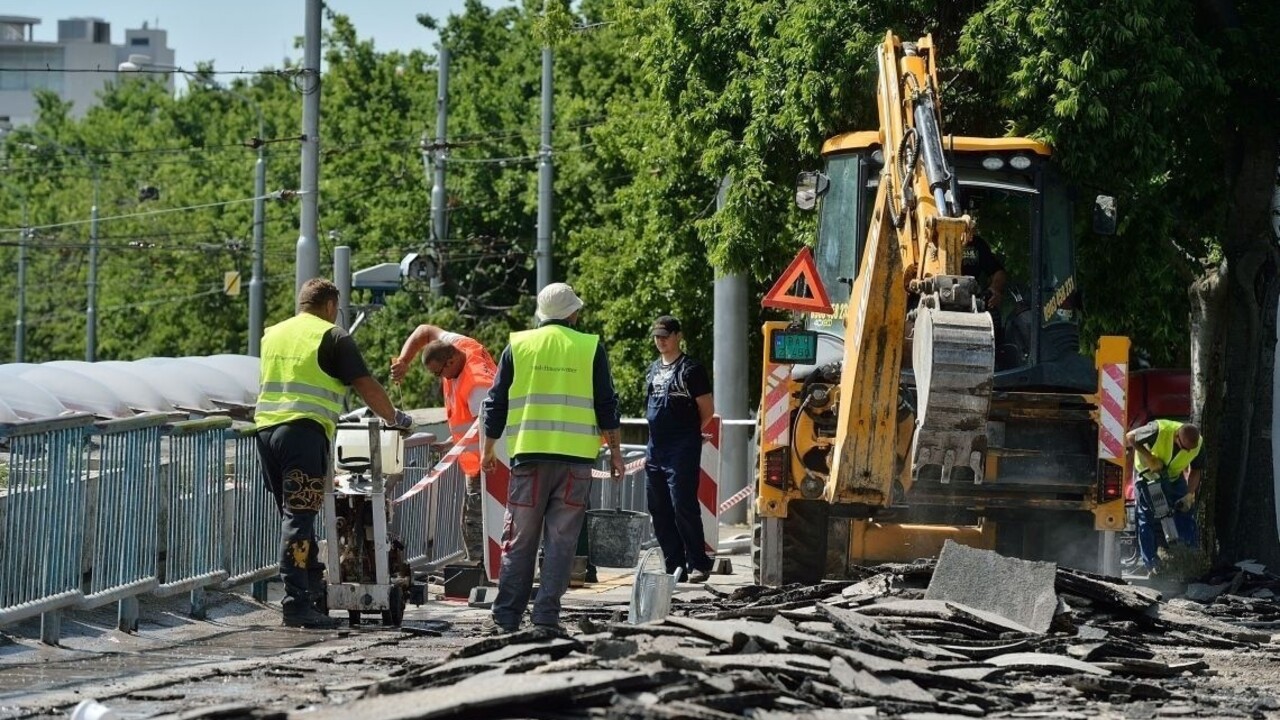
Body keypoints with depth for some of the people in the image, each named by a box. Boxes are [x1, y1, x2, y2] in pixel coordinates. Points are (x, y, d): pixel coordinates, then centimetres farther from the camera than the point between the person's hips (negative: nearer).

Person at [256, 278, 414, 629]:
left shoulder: (272, 335, 21)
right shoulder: (332, 337, 0)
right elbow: (367, 387, -2)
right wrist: (394, 418, 13)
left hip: (266, 428, 7)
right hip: (304, 430, -7)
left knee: (292, 513, 16)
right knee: (299, 517, -10)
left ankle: (313, 583, 26)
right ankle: (296, 603, -15)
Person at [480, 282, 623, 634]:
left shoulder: (518, 346, 7)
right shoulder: (590, 348, 4)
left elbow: (497, 403, 9)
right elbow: (607, 406, 4)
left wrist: (489, 448, 20)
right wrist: (615, 452, 11)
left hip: (529, 456, 1)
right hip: (576, 459, -1)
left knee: (519, 540, 5)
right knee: (561, 541, 2)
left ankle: (506, 616, 4)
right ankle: (546, 615, -4)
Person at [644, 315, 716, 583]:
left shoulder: (691, 369, -5)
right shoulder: (653, 370, 17)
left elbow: (707, 410, -4)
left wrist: (688, 433, 3)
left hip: (682, 450, -8)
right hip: (656, 449, 8)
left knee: (683, 507, -12)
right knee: (659, 510, 7)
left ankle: (699, 565, -7)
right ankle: (674, 566, 13)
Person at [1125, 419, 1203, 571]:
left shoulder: (1198, 443, -24)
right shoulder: (1159, 430, -37)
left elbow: (1195, 471, -8)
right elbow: (1130, 437, -23)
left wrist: (1190, 495, -18)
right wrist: (1149, 457, -29)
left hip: (1173, 477, 3)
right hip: (1147, 473, -3)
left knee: (1185, 513, -4)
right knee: (1146, 517, -4)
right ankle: (1150, 562, 3)